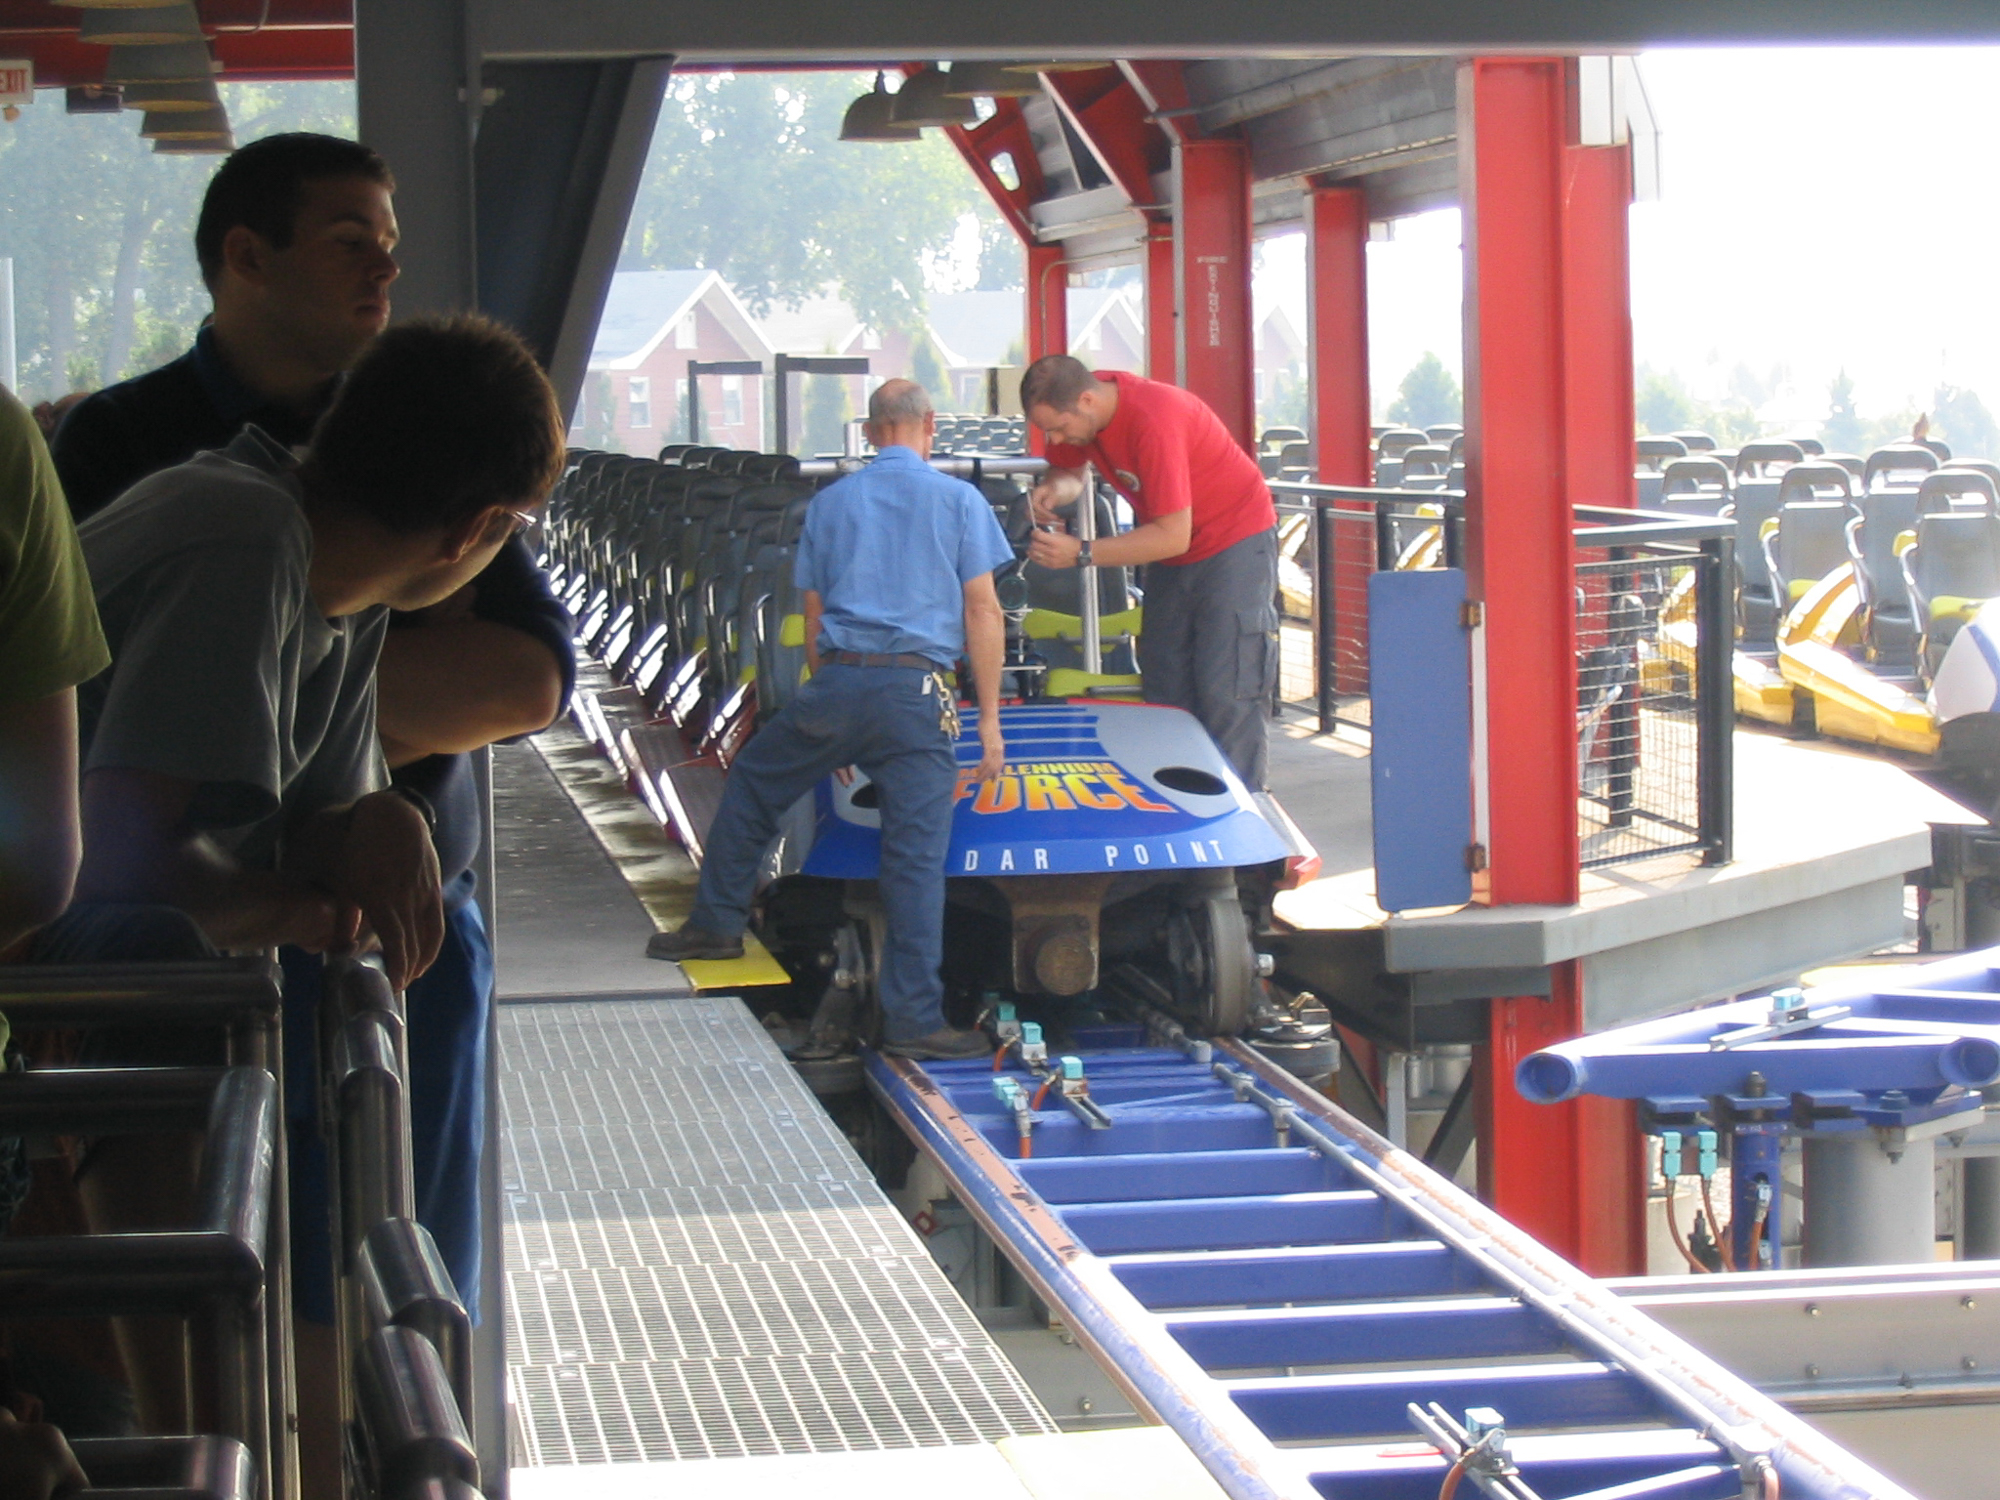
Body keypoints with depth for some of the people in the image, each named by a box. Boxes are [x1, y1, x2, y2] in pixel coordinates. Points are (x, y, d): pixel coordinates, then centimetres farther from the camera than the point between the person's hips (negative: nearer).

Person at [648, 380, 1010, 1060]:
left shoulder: (829, 503, 14)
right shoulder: (960, 500, 6)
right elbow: (983, 612, 1)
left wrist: (827, 721, 25)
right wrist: (989, 719, 4)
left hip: (837, 680, 2)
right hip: (917, 690, -2)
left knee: (753, 782, 26)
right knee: (915, 857, -2)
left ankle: (716, 923, 31)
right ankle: (913, 1018, -3)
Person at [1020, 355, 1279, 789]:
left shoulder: (1153, 420, -32)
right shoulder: (1074, 410, -9)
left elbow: (1173, 536, -31)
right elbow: (1069, 471, 12)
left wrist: (1081, 554, -31)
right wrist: (1054, 489, -13)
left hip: (1235, 544, -8)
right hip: (1172, 558, 8)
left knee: (1227, 696, -13)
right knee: (1164, 691, 4)